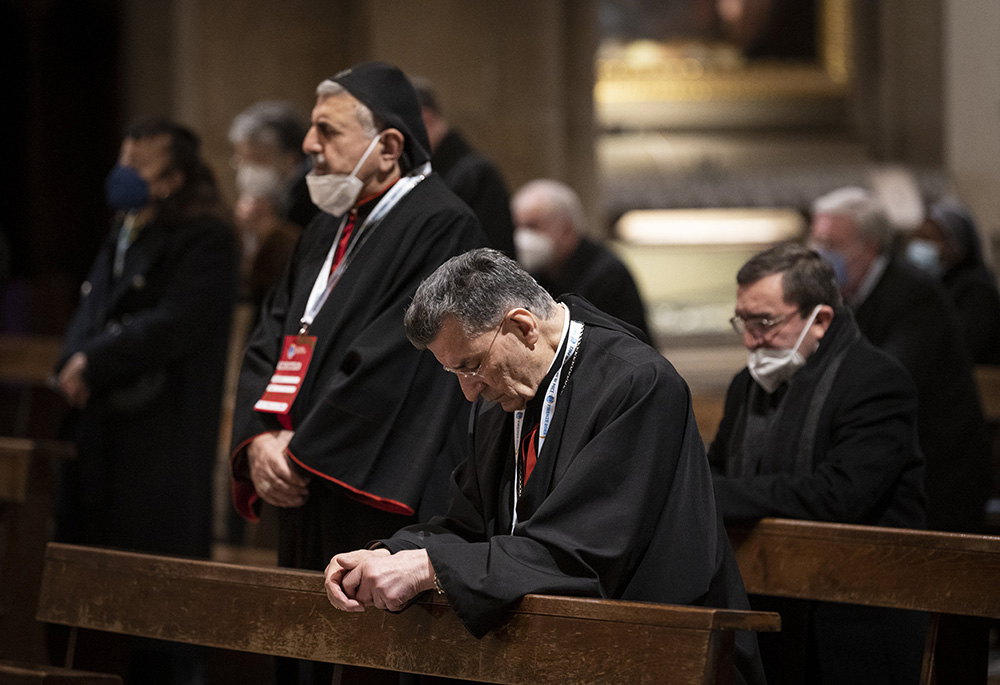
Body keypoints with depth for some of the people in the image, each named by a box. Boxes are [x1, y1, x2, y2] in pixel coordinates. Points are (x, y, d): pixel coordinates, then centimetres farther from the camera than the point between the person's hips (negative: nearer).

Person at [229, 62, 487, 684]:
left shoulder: (442, 228, -12)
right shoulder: (328, 231, 18)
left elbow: (390, 363, -19)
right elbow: (270, 342, 15)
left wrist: (302, 454, -14)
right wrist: (261, 437, -3)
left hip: (383, 511, -9)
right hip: (308, 504, 9)